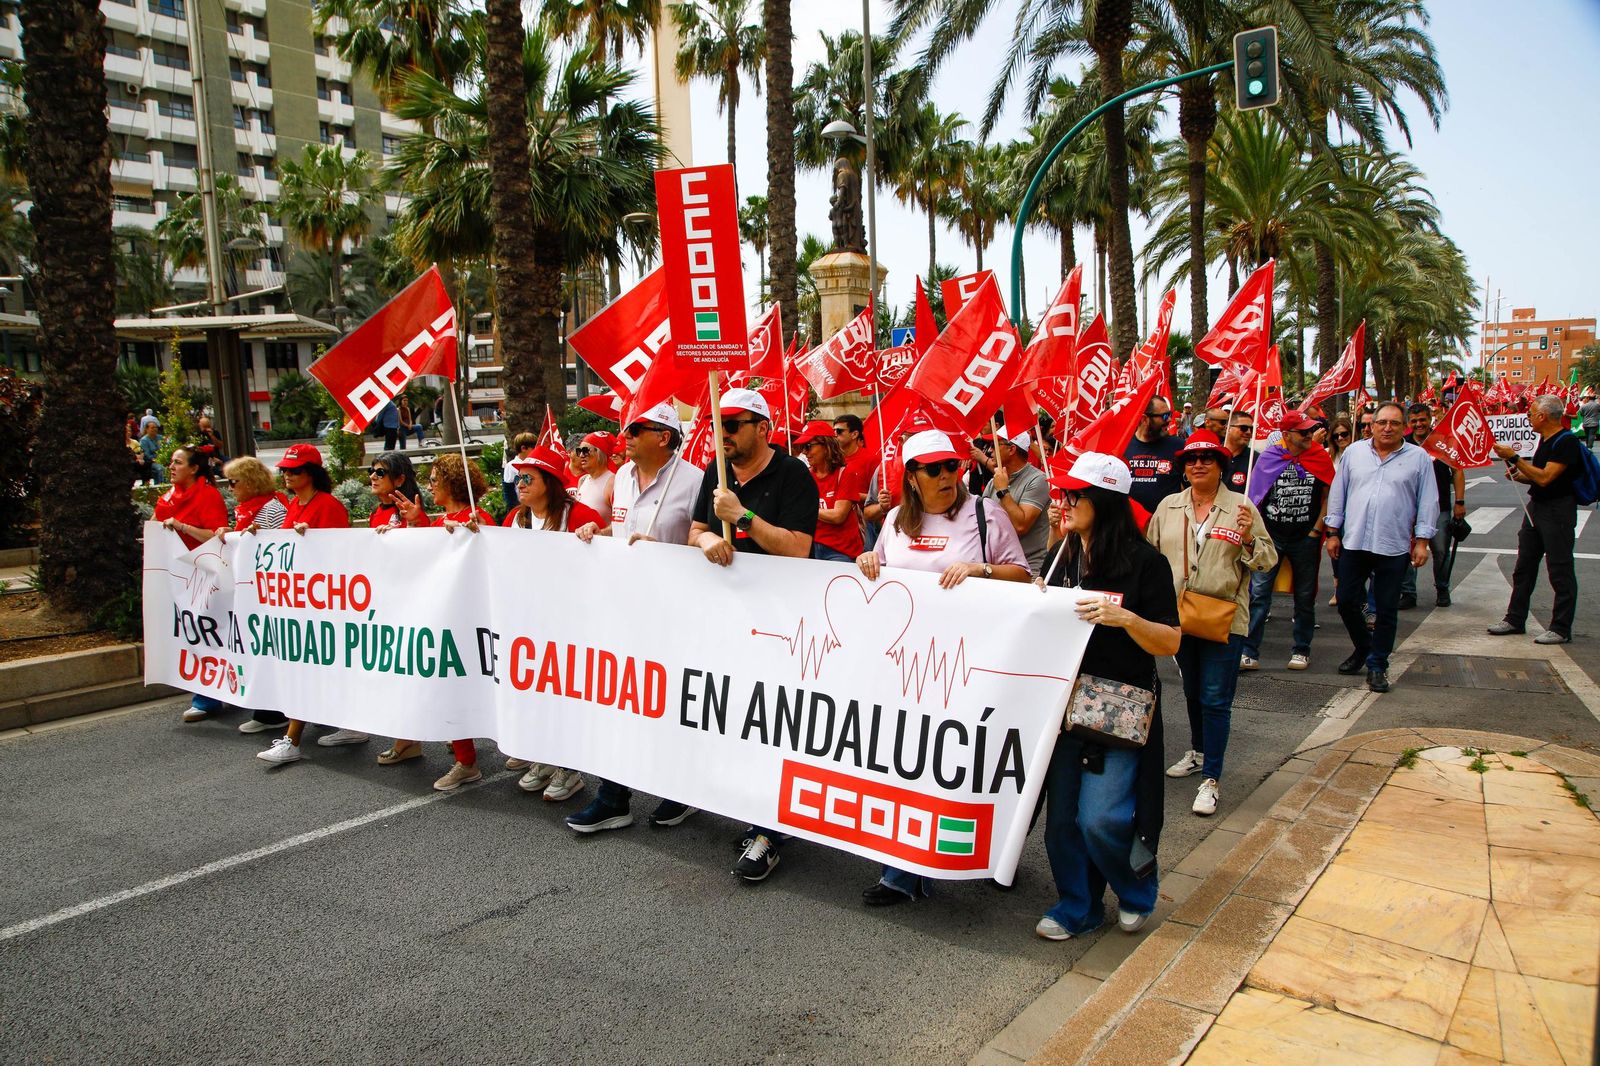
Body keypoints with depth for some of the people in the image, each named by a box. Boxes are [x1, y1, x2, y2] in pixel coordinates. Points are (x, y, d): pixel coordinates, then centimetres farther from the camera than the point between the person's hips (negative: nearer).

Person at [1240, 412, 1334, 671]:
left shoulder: (1320, 457, 0)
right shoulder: (1269, 458, -3)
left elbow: (1328, 497, 6)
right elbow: (1255, 497, 3)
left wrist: (1316, 530, -2)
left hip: (1306, 539, 1)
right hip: (1270, 536, -1)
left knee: (1305, 598, 10)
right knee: (1258, 593, -8)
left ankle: (1301, 651, 23)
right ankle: (1249, 653, -5)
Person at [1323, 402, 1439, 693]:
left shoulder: (1419, 458, 2)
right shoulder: (1354, 452, 7)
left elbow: (1428, 502, 3)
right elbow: (1338, 493, 10)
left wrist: (1422, 541, -2)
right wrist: (1332, 532, 8)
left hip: (1394, 547, -2)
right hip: (1353, 543, 2)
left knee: (1386, 610, 4)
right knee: (1346, 602, 7)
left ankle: (1377, 665, 16)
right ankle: (1363, 648, 31)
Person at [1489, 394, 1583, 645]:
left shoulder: (1566, 442, -17)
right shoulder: (1545, 440, 12)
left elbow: (1545, 478, -24)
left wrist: (1514, 458, -21)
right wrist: (1519, 476, 3)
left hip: (1557, 512, -10)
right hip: (1536, 507, 10)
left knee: (1560, 572, -2)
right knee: (1523, 567, 13)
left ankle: (1561, 629, 4)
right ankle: (1515, 619, 21)